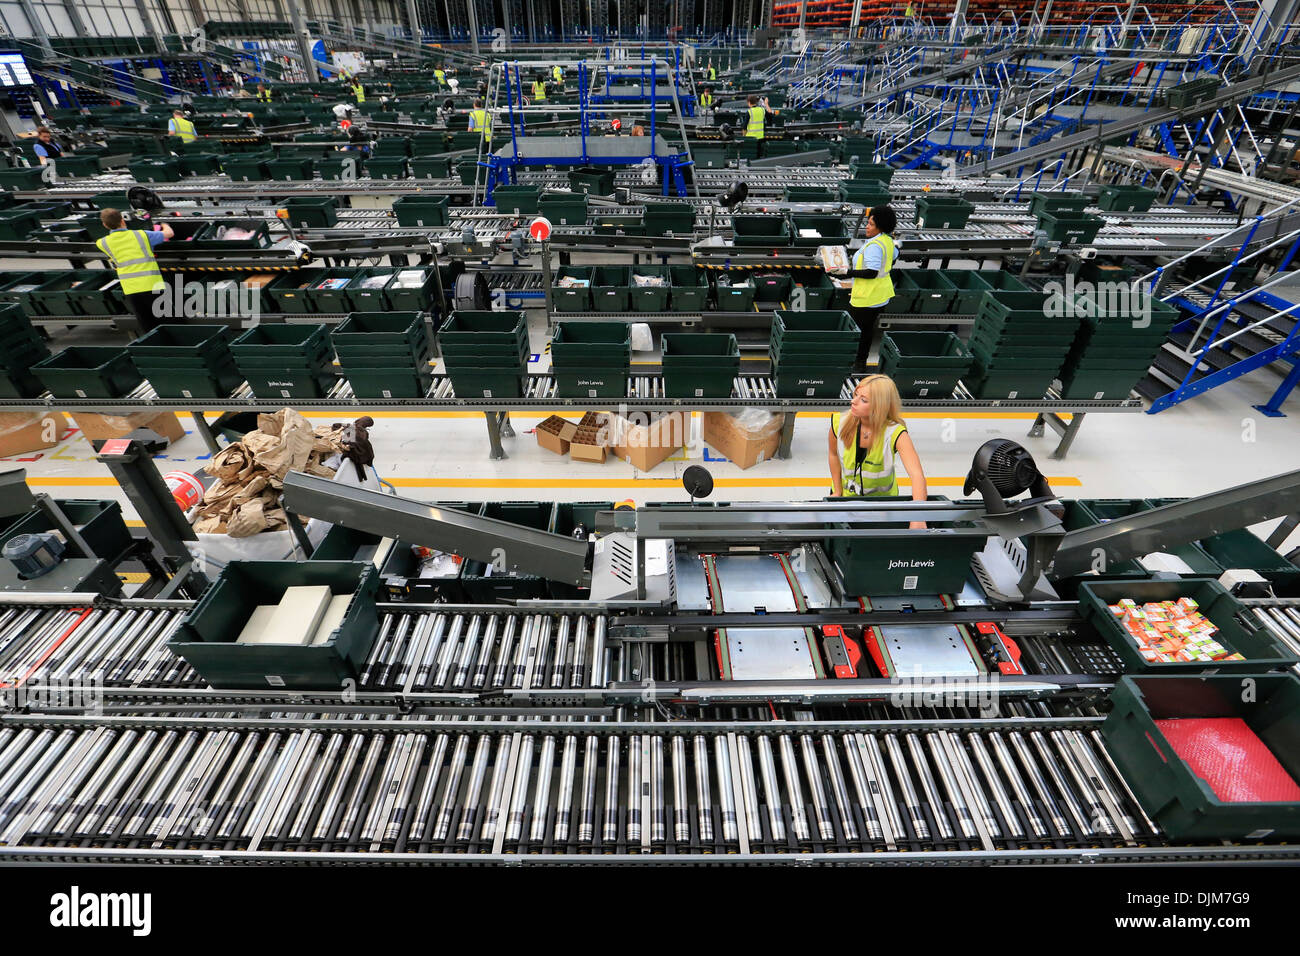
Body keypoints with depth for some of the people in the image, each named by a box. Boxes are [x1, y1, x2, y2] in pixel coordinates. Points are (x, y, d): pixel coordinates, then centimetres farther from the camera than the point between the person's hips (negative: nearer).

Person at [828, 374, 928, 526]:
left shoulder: (896, 434, -29)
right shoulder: (840, 423, -20)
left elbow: (917, 476, -39)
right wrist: (838, 492, 1)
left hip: (882, 499, -2)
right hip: (846, 496, 2)